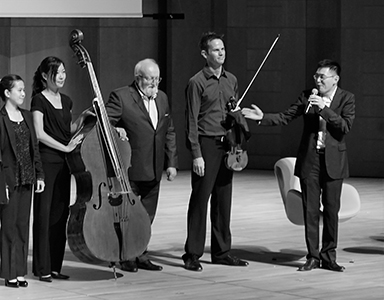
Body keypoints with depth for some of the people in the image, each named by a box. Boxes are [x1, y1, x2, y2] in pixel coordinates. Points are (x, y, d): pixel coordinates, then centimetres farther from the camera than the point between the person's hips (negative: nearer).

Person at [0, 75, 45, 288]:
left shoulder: (26, 116, 11)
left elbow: (34, 147, 13)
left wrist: (39, 174, 8)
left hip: (26, 180, 6)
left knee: (23, 226, 8)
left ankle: (20, 271, 14)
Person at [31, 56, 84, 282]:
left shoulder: (66, 101, 14)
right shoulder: (39, 100, -7)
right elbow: (40, 134, -14)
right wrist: (65, 147, -15)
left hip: (63, 162, 7)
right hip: (46, 161, -7)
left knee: (60, 214, 6)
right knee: (43, 214, -4)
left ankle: (55, 266, 12)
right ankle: (42, 268, 0)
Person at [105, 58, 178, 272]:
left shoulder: (163, 98, 13)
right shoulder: (121, 97, -8)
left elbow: (170, 133, 17)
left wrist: (172, 162, 11)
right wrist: (115, 131, -32)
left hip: (154, 171, 6)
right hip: (129, 169, -6)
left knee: (147, 216, 11)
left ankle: (141, 256, 21)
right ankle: (127, 257, 13)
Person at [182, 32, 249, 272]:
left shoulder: (232, 80, 12)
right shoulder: (197, 82, -6)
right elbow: (192, 121, -8)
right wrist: (196, 154, -13)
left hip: (227, 145, 6)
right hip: (206, 144, -6)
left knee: (223, 199, 9)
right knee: (200, 199, -4)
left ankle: (221, 251, 16)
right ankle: (193, 254, 1)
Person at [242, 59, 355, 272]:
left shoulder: (346, 99, -1)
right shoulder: (307, 96, 6)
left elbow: (346, 126, -14)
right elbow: (285, 117, 4)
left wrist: (324, 108, -20)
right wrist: (263, 117, -11)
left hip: (333, 161, -2)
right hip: (310, 159, 2)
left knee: (331, 210, 3)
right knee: (310, 210, 2)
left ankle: (329, 257, 12)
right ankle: (313, 256, 9)